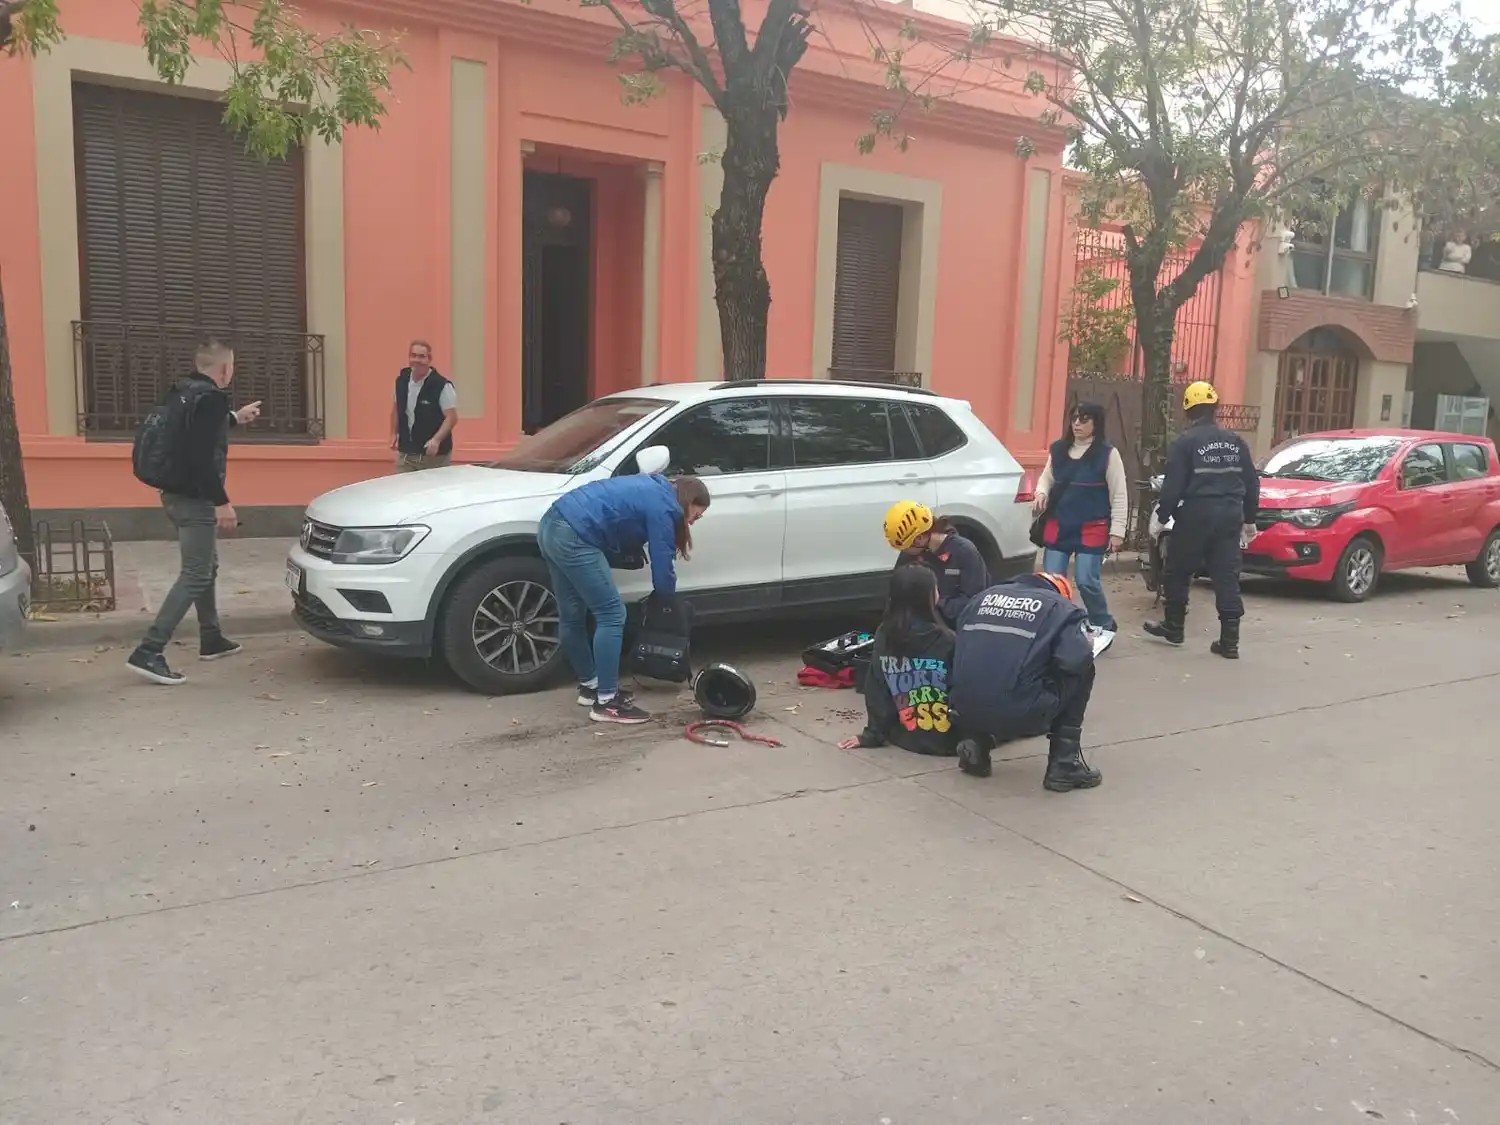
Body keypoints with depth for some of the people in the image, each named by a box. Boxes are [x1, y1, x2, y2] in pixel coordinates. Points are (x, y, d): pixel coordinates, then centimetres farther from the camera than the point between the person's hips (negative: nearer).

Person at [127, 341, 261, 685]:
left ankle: (212, 639, 32)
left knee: (207, 567, 22)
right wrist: (222, 502, -25)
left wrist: (234, 418, 41)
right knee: (195, 576, -8)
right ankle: (148, 653, -13)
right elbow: (204, 457, -27)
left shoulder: (185, 392, 10)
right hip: (195, 499, -10)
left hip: (177, 494, 10)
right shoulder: (212, 398, -18)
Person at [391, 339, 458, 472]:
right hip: (405, 453, 6)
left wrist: (436, 440, -29)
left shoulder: (442, 386, -15)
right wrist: (394, 433, 12)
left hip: (434, 455, -5)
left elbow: (452, 417, -17)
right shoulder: (401, 380, 5)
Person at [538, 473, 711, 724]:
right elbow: (662, 569, -3)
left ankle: (589, 686, 33)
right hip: (574, 537, -10)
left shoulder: (652, 490, 23)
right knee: (611, 616, -4)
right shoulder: (663, 507, -5)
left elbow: (626, 547, 27)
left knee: (572, 616, 19)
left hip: (553, 525, 10)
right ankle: (606, 703, 0)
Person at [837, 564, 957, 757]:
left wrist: (872, 734, 7)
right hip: (948, 739, -5)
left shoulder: (883, 635, -5)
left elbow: (875, 689, -1)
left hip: (905, 736, 5)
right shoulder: (946, 640, -17)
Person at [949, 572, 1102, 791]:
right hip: (1022, 713, -5)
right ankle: (1064, 763, 15)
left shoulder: (986, 595, 19)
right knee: (1081, 671, 19)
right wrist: (1087, 644, 13)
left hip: (966, 711, 5)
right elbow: (1076, 660, -11)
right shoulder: (1061, 607, 5)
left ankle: (978, 741, 14)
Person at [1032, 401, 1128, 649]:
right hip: (1058, 525, 4)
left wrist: (1117, 530, -9)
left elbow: (1119, 495, -5)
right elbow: (1047, 477, 18)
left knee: (1086, 580, -5)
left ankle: (1104, 626, 18)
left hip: (1092, 529, -4)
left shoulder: (1108, 453, -7)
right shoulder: (1058, 449, 5)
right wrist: (1041, 493, -6)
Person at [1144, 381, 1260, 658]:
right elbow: (1252, 482, 14)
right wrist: (1249, 517, 23)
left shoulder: (1185, 441, -6)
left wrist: (1162, 515, 0)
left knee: (1178, 572, 12)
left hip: (1196, 515, -5)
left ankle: (1173, 627, 21)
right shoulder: (1235, 441, 10)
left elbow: (1173, 485, -10)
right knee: (1227, 578, 4)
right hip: (1229, 515, 5)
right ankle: (1229, 641, 3)